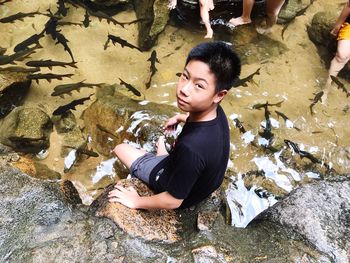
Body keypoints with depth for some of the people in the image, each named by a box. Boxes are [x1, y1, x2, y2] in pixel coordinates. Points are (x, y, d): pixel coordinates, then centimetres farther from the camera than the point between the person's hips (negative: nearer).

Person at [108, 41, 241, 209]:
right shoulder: (215, 111, -22)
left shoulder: (191, 148, -45)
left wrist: (136, 201, -15)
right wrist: (180, 117, 13)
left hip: (179, 193, -6)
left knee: (121, 148, 10)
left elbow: (173, 201, -29)